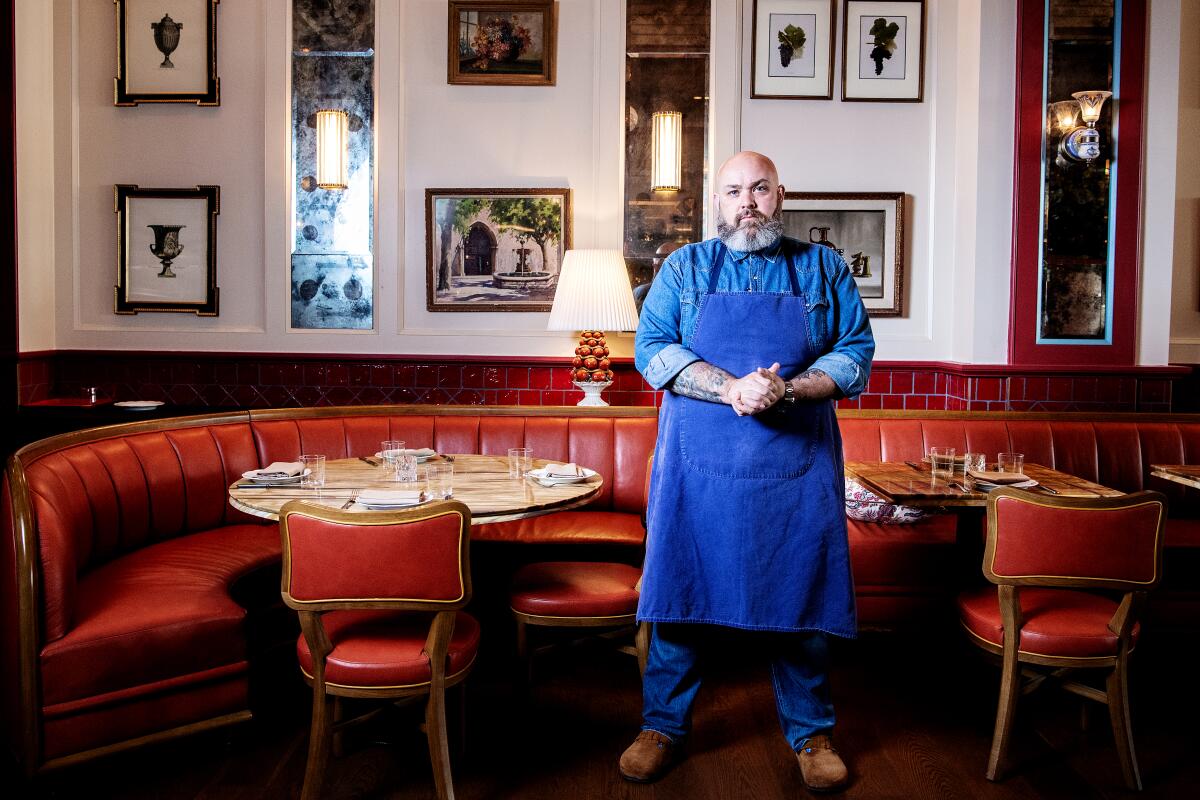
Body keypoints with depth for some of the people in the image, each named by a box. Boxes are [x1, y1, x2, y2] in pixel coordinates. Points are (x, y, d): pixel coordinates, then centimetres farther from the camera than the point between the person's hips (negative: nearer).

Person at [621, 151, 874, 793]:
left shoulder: (824, 270, 10)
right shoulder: (684, 268, 8)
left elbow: (855, 354, 3)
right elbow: (650, 347, -3)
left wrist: (786, 391, -15)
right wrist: (731, 389, -17)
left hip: (796, 470, 1)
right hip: (698, 468, 0)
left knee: (800, 597, 7)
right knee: (681, 594, 5)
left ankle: (811, 733, 27)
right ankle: (662, 727, 23)